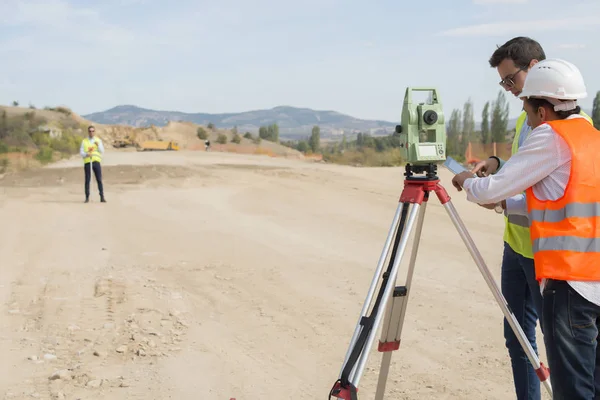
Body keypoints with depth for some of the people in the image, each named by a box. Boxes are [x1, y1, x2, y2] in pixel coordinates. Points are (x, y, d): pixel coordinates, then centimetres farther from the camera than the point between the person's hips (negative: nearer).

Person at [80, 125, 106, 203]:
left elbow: (102, 151, 2)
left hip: (96, 162, 0)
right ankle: (87, 197, 4)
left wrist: (98, 145, -16)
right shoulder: (84, 141, 8)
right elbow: (81, 152, 3)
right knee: (87, 180, 0)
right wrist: (87, 154, -17)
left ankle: (102, 197, 0)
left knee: (99, 180, -4)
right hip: (87, 162, 0)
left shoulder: (98, 140, 10)